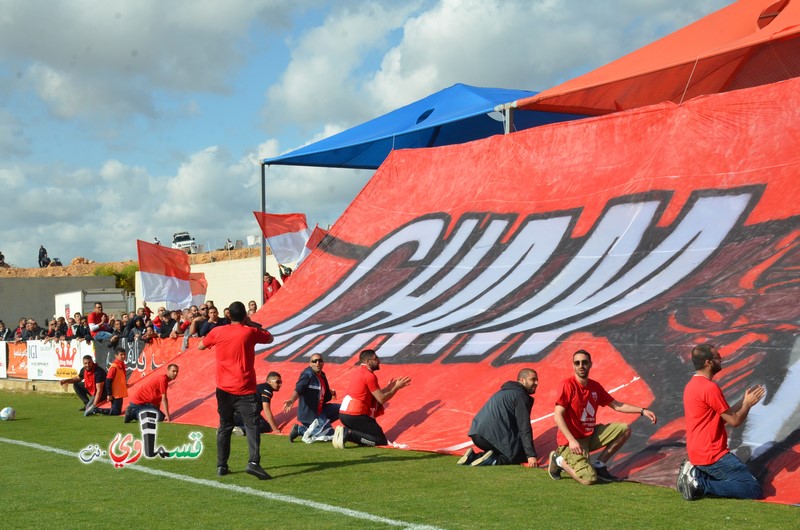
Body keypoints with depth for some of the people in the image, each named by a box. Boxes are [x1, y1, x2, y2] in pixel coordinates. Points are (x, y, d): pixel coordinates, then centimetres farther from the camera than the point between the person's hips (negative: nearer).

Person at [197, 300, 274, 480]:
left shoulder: (217, 332, 0)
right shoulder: (250, 332, -6)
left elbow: (200, 346, 17)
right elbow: (270, 338, 13)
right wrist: (252, 324, 17)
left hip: (224, 389, 3)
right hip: (245, 390, -3)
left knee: (225, 426, 14)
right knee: (252, 425, -5)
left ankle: (221, 465, 13)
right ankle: (253, 462, -21)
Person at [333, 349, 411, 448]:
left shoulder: (360, 372, 18)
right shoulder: (369, 375, -12)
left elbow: (375, 395, 22)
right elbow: (381, 399, -10)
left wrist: (388, 388, 21)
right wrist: (396, 387, 1)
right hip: (355, 416, -10)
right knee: (381, 440, -6)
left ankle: (345, 431, 2)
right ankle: (349, 434, -17)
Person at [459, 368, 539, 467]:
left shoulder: (504, 392, 28)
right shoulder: (521, 396, -2)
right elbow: (524, 428, -10)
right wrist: (531, 455, -13)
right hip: (494, 435, -9)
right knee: (522, 456, 3)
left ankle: (473, 457, 6)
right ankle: (493, 460, -19)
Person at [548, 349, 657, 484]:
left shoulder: (595, 386, 6)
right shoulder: (567, 385, -16)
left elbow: (616, 406, 15)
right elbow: (557, 416, -21)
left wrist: (642, 411, 7)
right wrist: (571, 440, -30)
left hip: (591, 435, 8)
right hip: (572, 440, -8)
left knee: (624, 430, 1)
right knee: (589, 479, -24)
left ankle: (599, 465, 6)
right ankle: (560, 460, 4)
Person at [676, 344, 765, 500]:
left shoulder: (692, 384, 12)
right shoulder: (710, 388, -18)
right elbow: (734, 421, -11)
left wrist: (744, 401, 16)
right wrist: (748, 404, 6)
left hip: (698, 452, 10)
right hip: (712, 455, -10)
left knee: (742, 480, 23)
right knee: (755, 490, -8)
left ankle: (697, 475, 7)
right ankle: (700, 485, -13)